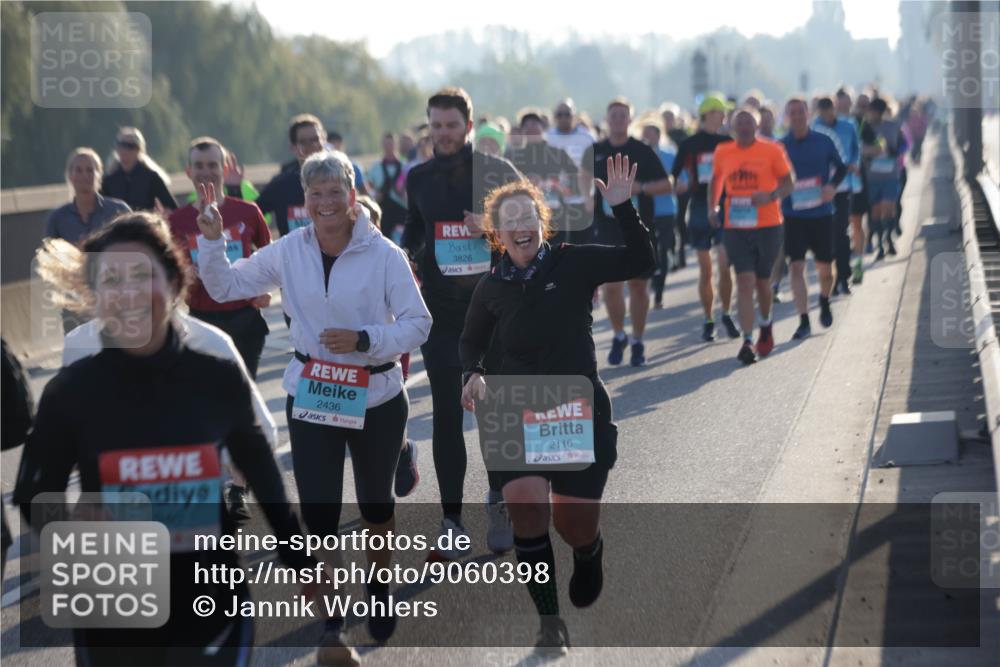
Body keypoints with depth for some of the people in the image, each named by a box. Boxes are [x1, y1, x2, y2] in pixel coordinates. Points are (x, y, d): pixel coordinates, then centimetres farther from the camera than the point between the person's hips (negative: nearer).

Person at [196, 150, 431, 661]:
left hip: (376, 400, -1)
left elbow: (418, 323, -14)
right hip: (310, 399, 1)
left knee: (375, 501, 21)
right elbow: (224, 287, 4)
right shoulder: (289, 251, -6)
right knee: (318, 510, -2)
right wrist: (211, 239, -12)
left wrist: (363, 339, -27)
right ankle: (331, 618, 12)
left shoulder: (384, 255, -16)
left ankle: (379, 590, 46)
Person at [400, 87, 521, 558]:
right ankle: (451, 519, 3)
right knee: (446, 412, -1)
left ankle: (499, 505, 22)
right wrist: (406, 255, 3)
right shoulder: (419, 178, 8)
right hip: (440, 307, 2)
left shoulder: (496, 170, -1)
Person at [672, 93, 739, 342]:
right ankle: (708, 321, 13)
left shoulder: (727, 142, 6)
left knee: (725, 266, -8)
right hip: (699, 209, -1)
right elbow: (673, 177, 2)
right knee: (705, 270, 3)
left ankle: (726, 315, 8)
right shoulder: (688, 145, 1)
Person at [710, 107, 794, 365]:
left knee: (762, 281, 12)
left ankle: (766, 325, 41)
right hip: (736, 227, 1)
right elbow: (716, 179, 22)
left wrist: (771, 195, -22)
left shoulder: (772, 150, -3)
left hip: (767, 225, -1)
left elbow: (788, 183, -2)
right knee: (745, 282, -8)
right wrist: (712, 206, 8)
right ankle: (747, 342, -10)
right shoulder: (722, 152, 5)